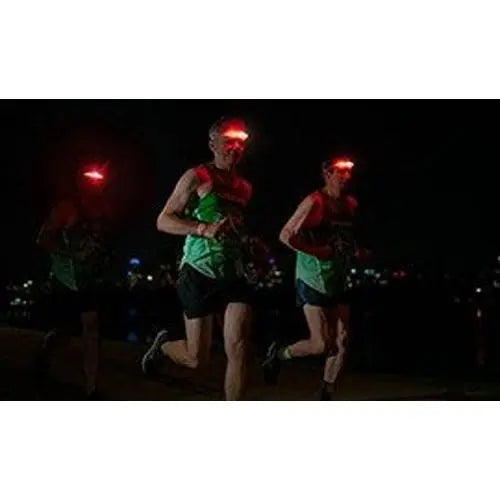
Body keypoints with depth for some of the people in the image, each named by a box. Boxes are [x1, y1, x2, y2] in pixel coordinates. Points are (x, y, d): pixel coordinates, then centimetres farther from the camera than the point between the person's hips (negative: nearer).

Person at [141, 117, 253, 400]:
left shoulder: (245, 187, 16)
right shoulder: (198, 177, -2)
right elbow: (163, 221, -7)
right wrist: (205, 229, -20)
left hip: (234, 274, 5)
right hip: (199, 273, -5)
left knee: (238, 349, -10)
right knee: (197, 359, 1)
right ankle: (165, 343, 36)